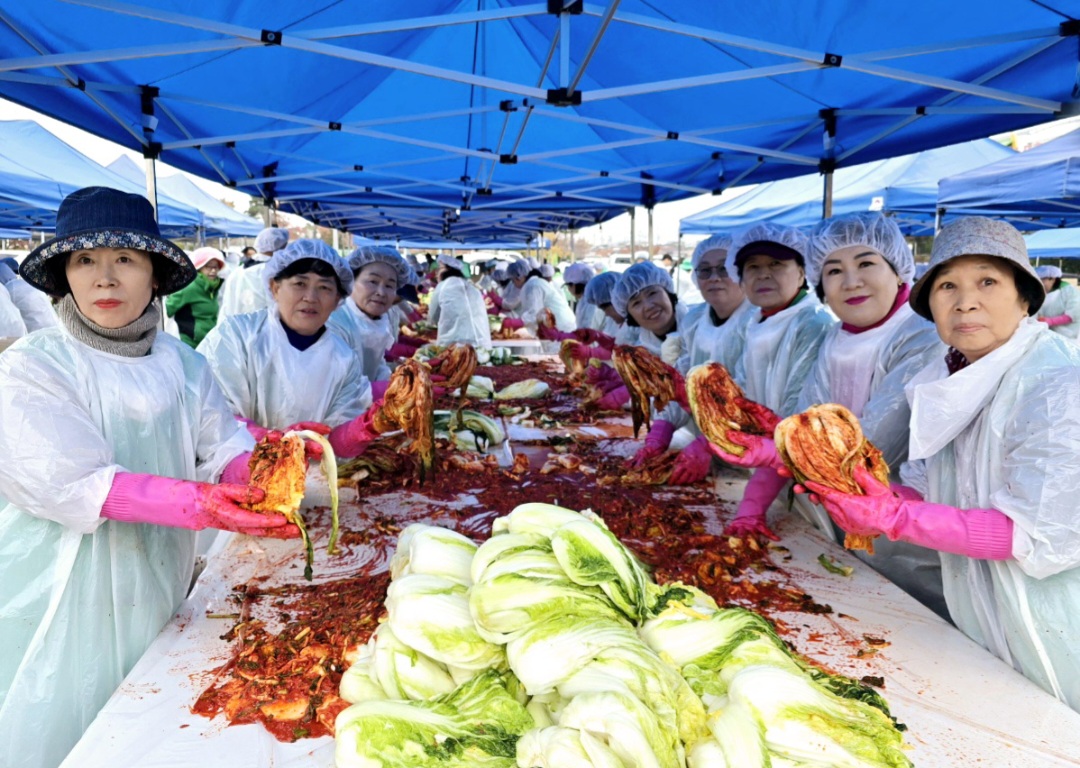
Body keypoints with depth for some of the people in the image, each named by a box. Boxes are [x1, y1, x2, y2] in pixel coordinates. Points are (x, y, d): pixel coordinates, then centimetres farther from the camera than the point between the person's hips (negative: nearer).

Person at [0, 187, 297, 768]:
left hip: (157, 588, 4)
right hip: (65, 596, -4)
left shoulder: (181, 363, 2)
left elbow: (226, 447, -3)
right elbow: (70, 482, -22)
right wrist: (198, 504, -34)